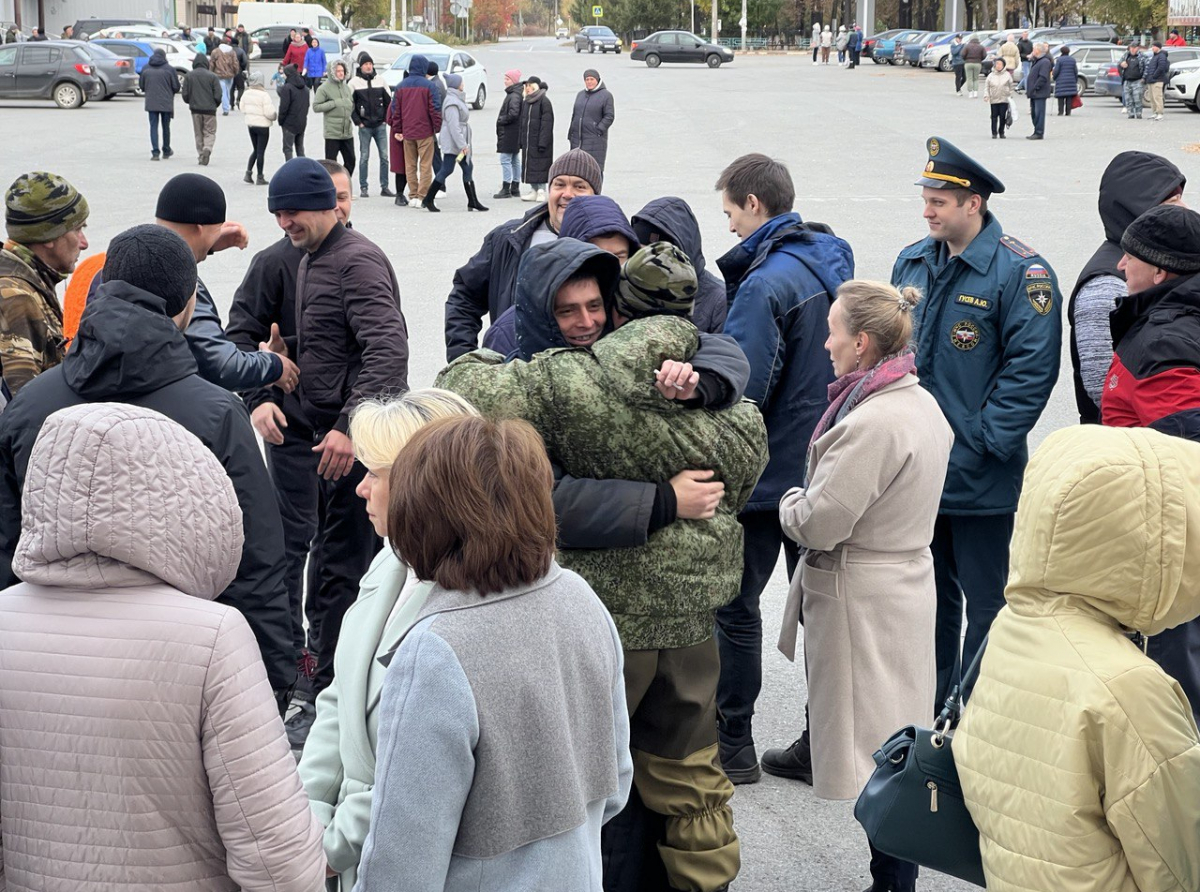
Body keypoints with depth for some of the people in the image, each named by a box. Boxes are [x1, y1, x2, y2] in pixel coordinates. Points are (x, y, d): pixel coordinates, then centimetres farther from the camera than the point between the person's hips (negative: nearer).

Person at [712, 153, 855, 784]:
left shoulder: (766, 283, -20)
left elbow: (739, 388, -24)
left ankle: (732, 746, 12)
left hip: (768, 477, -8)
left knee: (735, 607, 4)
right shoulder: (832, 260, 7)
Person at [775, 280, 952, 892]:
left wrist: (791, 503, -1)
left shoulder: (871, 422, -24)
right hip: (908, 582, 9)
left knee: (875, 756, 0)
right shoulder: (923, 403, 6)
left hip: (861, 600, -9)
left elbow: (818, 524, -21)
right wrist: (806, 506, 8)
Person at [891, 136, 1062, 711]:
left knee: (986, 602, 5)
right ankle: (928, 712, 33)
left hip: (980, 480, -6)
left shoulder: (1021, 273, -13)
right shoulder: (913, 263, 8)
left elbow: (1032, 368, -16)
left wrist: (983, 441, -18)